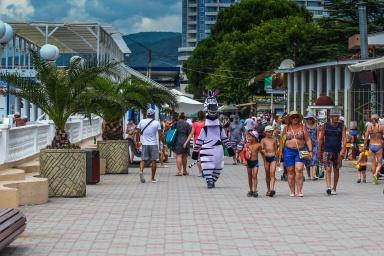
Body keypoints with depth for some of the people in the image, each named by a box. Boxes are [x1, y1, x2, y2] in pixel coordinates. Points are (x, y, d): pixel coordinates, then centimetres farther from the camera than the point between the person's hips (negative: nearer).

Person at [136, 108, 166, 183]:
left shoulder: (142, 122, 3)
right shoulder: (156, 123, -3)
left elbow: (138, 132, 6)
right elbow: (160, 134, -3)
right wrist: (164, 142, 8)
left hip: (144, 144, 2)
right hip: (153, 144, -1)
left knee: (143, 159, 7)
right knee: (154, 160, 5)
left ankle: (141, 171, -20)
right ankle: (153, 178, 8)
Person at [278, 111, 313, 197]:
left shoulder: (302, 127, 6)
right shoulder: (286, 128, 8)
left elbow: (308, 140, 5)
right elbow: (282, 141, 11)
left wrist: (310, 150, -3)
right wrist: (280, 151, 4)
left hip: (300, 151, -1)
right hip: (289, 151, 1)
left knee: (299, 170, -13)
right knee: (290, 172, 3)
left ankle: (299, 191, -11)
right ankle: (292, 192, 9)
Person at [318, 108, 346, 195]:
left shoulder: (341, 126, 3)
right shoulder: (325, 126, 3)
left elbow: (344, 138, -7)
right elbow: (321, 139, 8)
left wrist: (343, 149, -21)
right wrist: (320, 151, 7)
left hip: (338, 151, 1)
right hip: (327, 151, -1)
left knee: (336, 170, 9)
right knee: (328, 169, -14)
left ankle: (334, 189, 20)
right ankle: (328, 187, -23)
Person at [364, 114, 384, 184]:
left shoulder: (369, 127, -2)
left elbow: (366, 138, -1)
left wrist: (365, 146, 10)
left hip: (371, 146, 2)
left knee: (373, 162, 12)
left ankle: (375, 180, 16)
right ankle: (376, 174, -21)